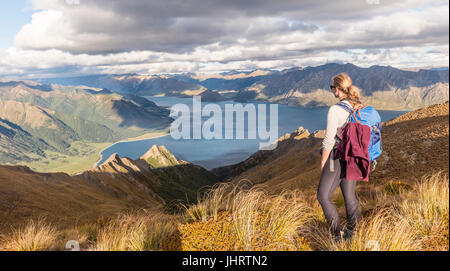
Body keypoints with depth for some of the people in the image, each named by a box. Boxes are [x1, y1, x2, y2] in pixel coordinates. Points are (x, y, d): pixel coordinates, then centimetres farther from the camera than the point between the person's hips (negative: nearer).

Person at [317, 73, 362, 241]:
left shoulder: (335, 110, -19)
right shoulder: (360, 108, 3)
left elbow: (329, 141, -18)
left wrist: (323, 163, -7)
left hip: (338, 157, -8)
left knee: (323, 196, 2)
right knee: (349, 195, 18)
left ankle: (338, 234, 1)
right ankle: (351, 232, 29)